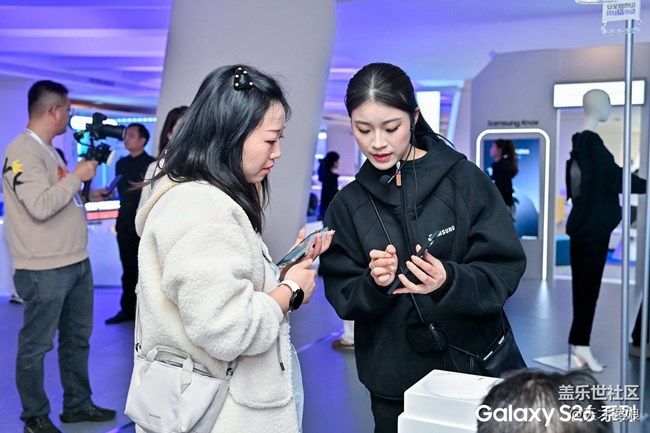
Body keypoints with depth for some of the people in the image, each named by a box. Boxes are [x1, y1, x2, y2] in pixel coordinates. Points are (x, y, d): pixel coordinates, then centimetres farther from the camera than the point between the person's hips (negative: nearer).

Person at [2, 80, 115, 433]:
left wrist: (87, 195, 8)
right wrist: (78, 176, -16)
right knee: (36, 346, 5)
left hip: (77, 262, 10)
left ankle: (77, 404, 33)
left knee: (78, 339, 19)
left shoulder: (48, 150, 14)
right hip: (44, 270, -10)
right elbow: (40, 206, -25)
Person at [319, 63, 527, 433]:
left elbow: (506, 270, -11)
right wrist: (374, 284, -22)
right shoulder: (348, 204, 0)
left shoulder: (465, 179, -8)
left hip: (474, 363, -1)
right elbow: (342, 299, -1)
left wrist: (450, 283, -29)